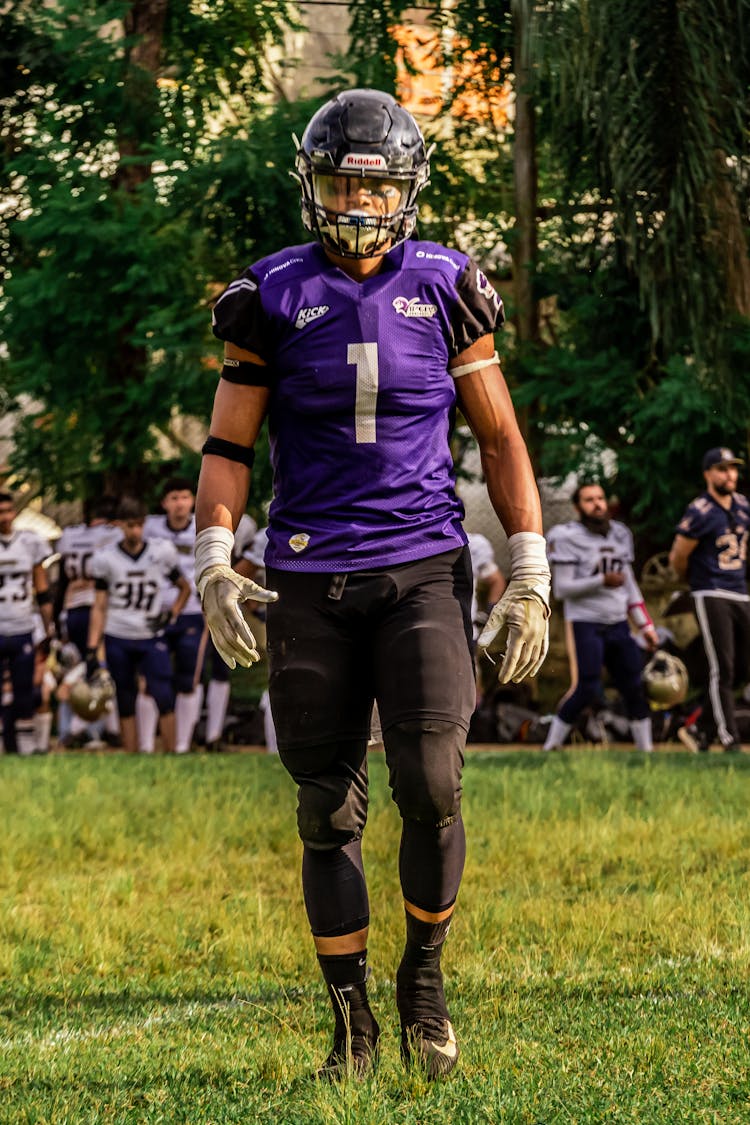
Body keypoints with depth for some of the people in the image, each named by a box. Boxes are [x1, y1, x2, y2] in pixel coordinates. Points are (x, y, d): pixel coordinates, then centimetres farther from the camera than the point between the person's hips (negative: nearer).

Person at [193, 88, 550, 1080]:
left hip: (423, 570, 0)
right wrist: (215, 564, -10)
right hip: (311, 582, 0)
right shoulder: (273, 297, 2)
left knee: (431, 786, -14)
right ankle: (351, 1022, 14)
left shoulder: (443, 289, 3)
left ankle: (424, 977, 9)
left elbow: (500, 438, 8)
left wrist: (530, 577, 3)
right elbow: (228, 447, 4)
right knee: (329, 812, 2)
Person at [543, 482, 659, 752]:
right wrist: (601, 581, -21)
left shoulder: (620, 534, 11)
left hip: (618, 625, 6)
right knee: (587, 690, -13)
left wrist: (645, 625, 14)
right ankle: (552, 745, 0)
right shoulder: (568, 538, -9)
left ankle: (646, 748, 11)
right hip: (585, 625, -6)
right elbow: (562, 588, -12)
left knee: (635, 687, 3)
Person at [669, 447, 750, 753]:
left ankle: (700, 731, 19)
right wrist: (696, 581, 11)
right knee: (722, 670, -9)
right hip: (712, 597, -7)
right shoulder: (699, 512, -12)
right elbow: (677, 558, -5)